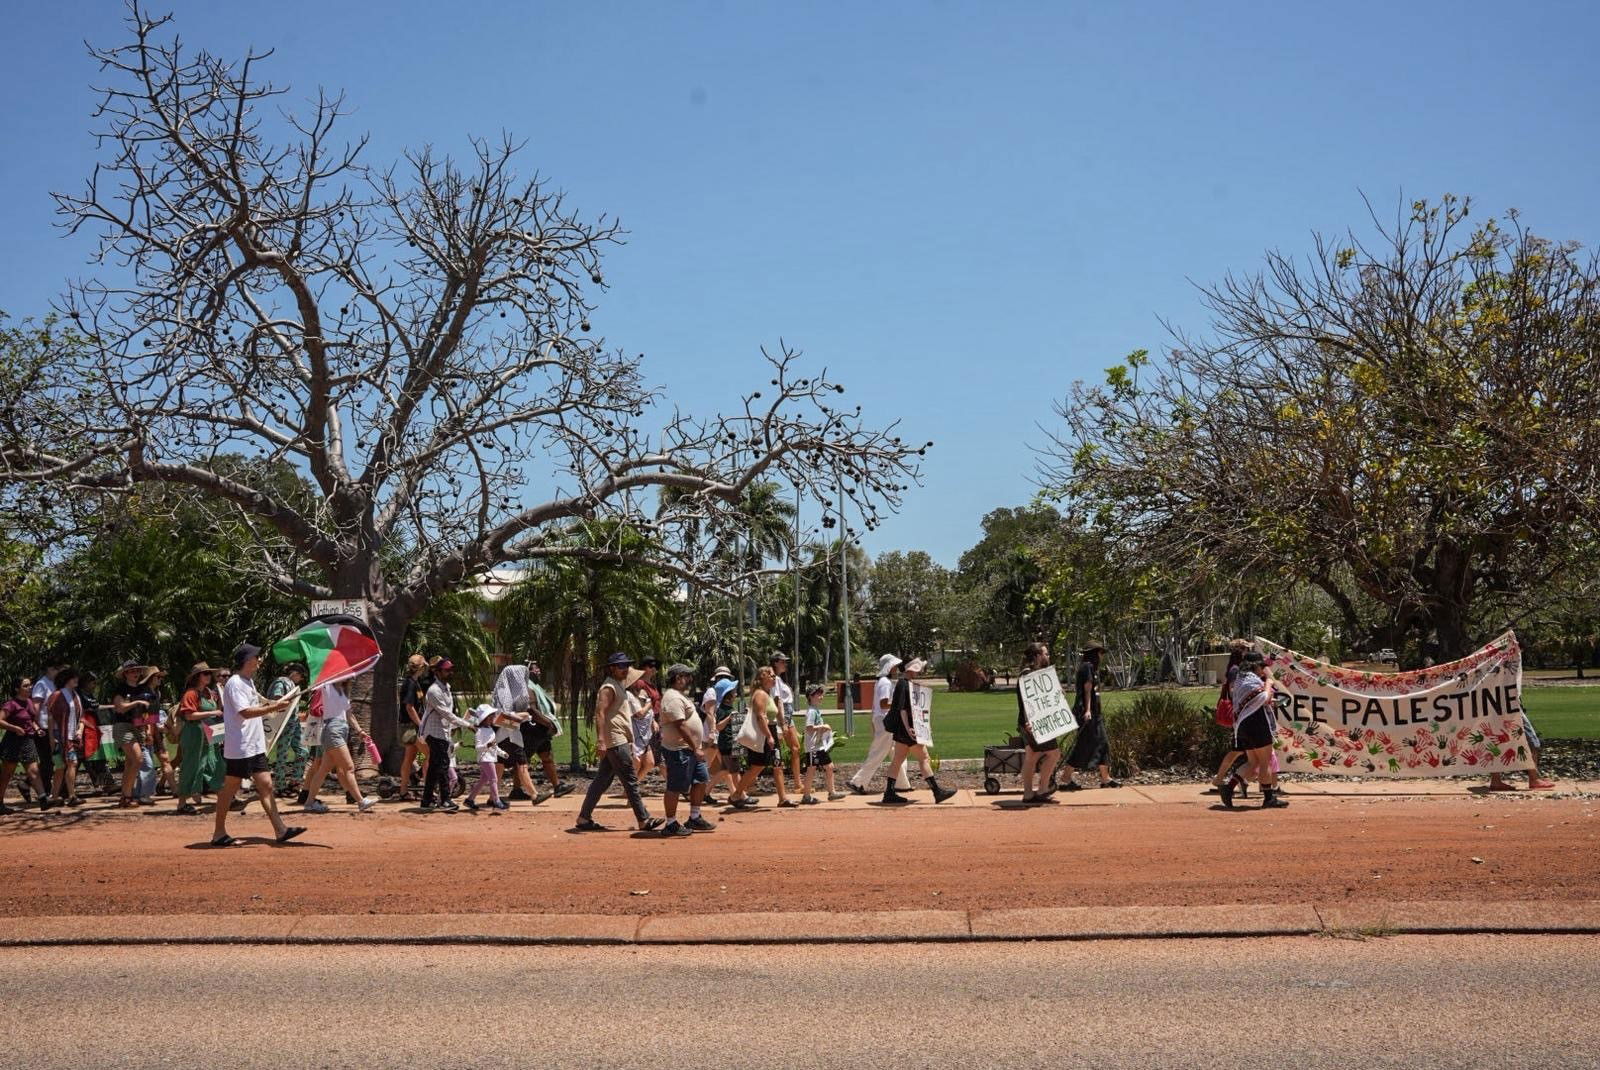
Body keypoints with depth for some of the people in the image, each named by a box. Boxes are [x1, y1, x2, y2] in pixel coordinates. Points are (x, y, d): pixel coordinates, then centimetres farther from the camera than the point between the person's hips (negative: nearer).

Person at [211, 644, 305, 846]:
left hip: (255, 746, 9)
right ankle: (219, 833, 10)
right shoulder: (235, 683, -14)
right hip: (239, 748, -9)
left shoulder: (249, 681, 16)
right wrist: (273, 707, -23)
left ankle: (280, 829, 4)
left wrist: (273, 704, 9)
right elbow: (246, 712, -23)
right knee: (230, 788, 0)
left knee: (266, 785, 5)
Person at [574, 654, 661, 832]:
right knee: (630, 781, -6)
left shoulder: (620, 686, 19)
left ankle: (584, 819, 13)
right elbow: (600, 713, -21)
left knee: (602, 780, 10)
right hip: (615, 741, -10)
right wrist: (600, 740, -31)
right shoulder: (609, 687, -12)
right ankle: (644, 820, -3)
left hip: (620, 741, 10)